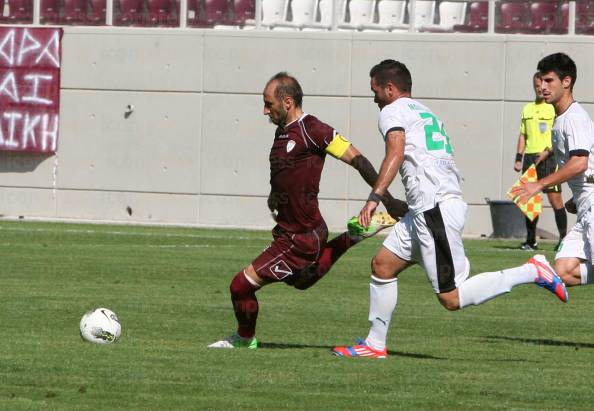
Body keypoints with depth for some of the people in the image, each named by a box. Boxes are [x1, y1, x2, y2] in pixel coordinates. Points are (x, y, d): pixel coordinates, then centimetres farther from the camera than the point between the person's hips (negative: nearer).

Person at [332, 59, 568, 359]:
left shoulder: (393, 111, -1)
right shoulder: (425, 112, 26)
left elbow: (396, 152, -20)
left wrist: (374, 198, -28)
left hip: (435, 208, -10)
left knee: (452, 299, -11)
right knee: (382, 265, 15)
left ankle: (530, 273, -11)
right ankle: (375, 344, 17)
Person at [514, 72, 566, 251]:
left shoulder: (555, 108, -2)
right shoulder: (527, 109, 16)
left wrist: (548, 152, -18)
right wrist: (518, 159, 11)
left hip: (548, 158, -6)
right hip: (529, 158, 6)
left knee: (555, 198, -9)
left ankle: (563, 238, -5)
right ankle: (531, 240, 10)